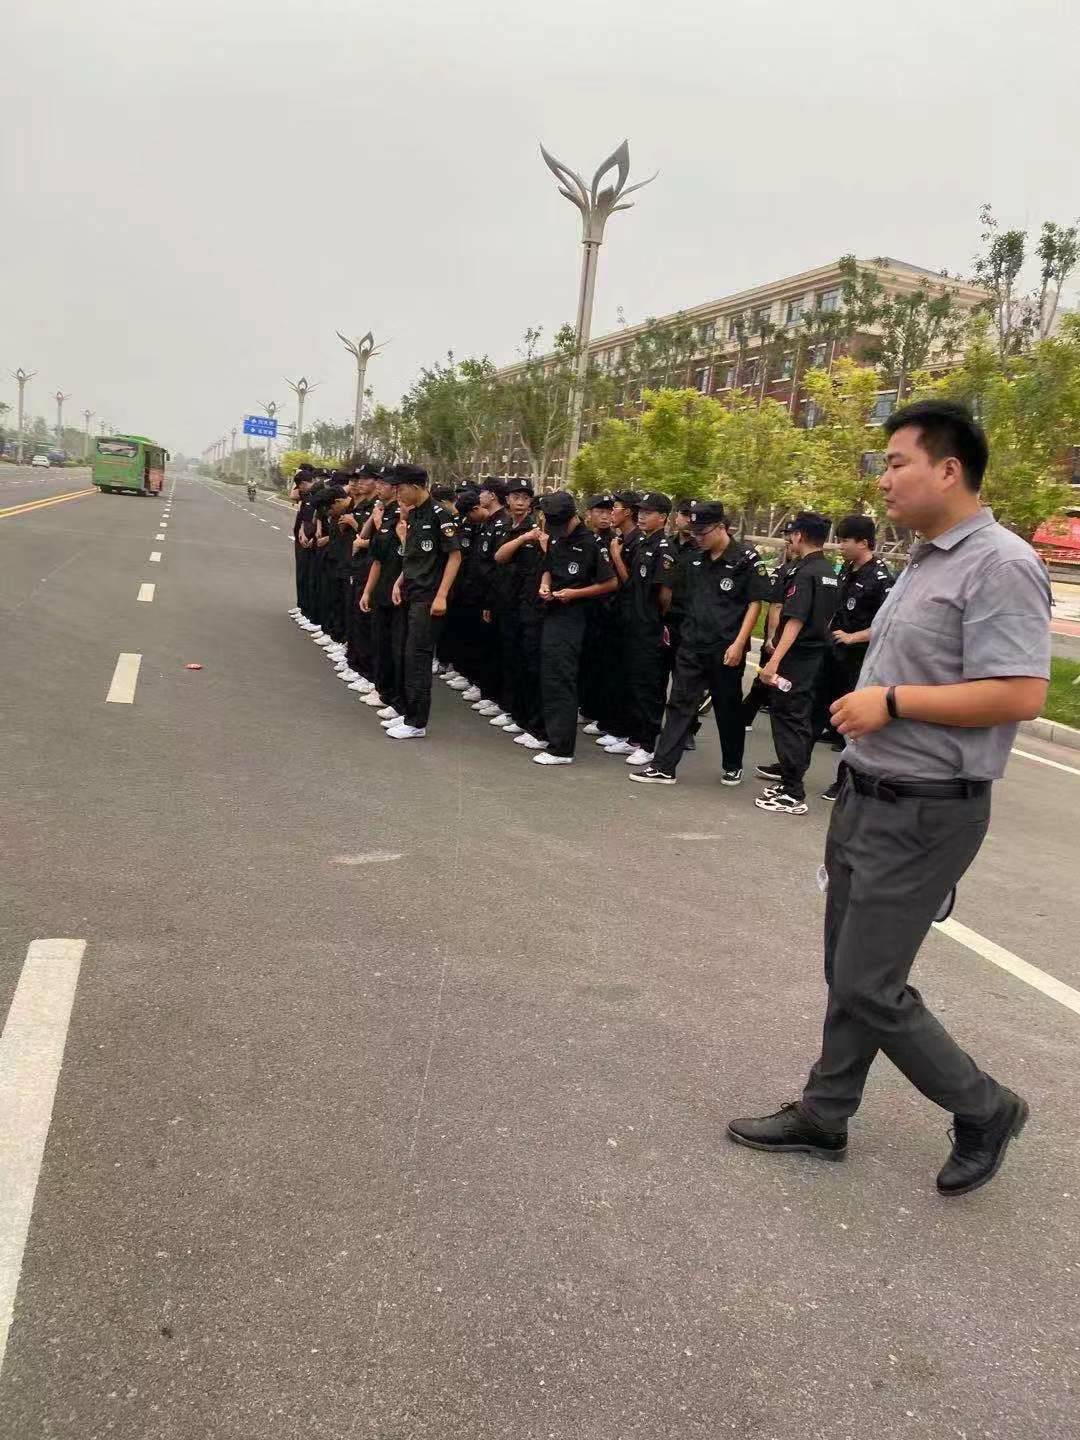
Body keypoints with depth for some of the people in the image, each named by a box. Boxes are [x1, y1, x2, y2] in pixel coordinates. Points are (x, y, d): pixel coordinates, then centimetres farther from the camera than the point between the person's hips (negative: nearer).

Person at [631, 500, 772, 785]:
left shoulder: (746, 558, -8)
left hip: (726, 648, -5)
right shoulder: (697, 559, 9)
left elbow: (756, 603, -8)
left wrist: (738, 644, -14)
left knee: (728, 708, 8)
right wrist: (683, 631, 15)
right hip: (692, 645, 5)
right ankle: (664, 767, 3)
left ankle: (732, 766, 25)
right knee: (680, 703, 1)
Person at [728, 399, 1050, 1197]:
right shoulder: (924, 561, 13)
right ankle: (824, 1115, 31)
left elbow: (1019, 696, -25)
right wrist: (865, 704, 8)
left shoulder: (999, 565, -17)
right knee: (847, 972, 16)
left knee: (869, 986, -2)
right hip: (866, 798, 9)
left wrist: (892, 702, -20)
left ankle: (985, 1110, 22)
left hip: (926, 815, -9)